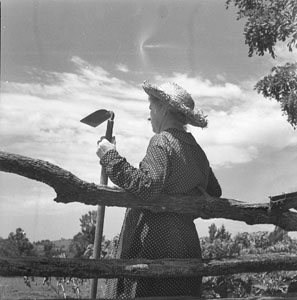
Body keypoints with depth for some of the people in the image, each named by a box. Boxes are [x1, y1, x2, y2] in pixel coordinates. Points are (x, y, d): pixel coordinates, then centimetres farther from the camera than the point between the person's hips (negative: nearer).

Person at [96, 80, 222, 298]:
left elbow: (145, 188, -20)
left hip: (154, 247, -8)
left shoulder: (162, 142, -9)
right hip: (188, 246, 8)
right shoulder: (197, 151, 15)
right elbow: (214, 193, 23)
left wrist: (111, 156, -13)